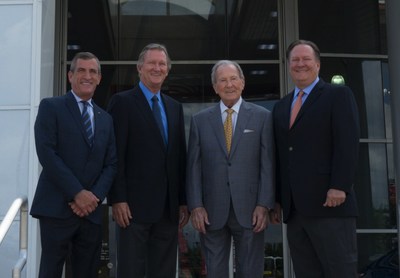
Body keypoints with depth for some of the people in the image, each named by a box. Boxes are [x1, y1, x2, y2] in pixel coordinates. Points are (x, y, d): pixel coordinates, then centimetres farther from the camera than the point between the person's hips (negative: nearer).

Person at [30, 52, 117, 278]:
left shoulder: (106, 119, 16)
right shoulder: (51, 107, 1)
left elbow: (111, 164, 10)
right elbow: (46, 153, -10)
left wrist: (95, 196, -7)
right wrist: (77, 193, -15)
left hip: (92, 211, 5)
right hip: (57, 208, -4)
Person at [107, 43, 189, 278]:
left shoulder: (175, 107, 16)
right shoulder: (123, 102, -1)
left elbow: (181, 157, 14)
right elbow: (115, 156, -7)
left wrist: (183, 201, 10)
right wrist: (118, 200, -13)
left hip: (169, 207, 5)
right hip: (134, 205, -5)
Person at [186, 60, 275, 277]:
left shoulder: (262, 116, 4)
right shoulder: (200, 120, 7)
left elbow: (268, 164, 0)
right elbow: (193, 167, 5)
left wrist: (264, 205, -7)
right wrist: (195, 206, -3)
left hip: (249, 210, -1)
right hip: (212, 211, 1)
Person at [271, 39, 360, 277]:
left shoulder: (339, 95, 3)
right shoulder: (281, 107, 21)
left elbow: (348, 144, -9)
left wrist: (339, 187, -18)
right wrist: (278, 200, 15)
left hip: (329, 203, -6)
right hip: (294, 209, 6)